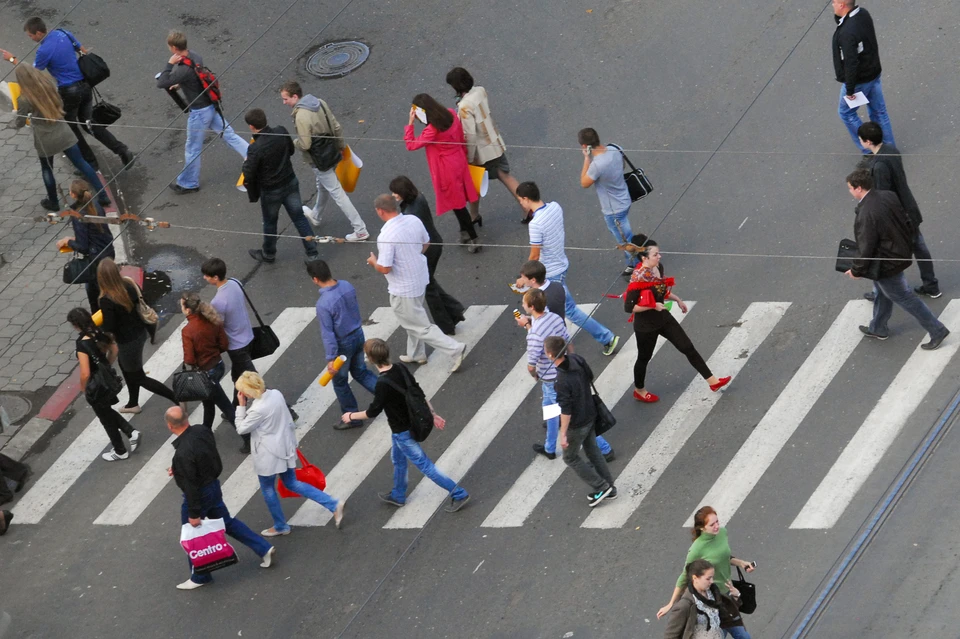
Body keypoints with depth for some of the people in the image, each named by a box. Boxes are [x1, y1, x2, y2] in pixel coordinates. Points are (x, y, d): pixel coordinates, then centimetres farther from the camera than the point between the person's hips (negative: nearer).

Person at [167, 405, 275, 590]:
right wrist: (178, 470, 11)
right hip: (213, 486, 8)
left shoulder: (183, 453, -34)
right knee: (227, 522, 25)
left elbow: (191, 485, -27)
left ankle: (199, 577, 29)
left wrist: (194, 514, -18)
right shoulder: (201, 431, -9)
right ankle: (264, 549, 28)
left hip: (199, 495, -8)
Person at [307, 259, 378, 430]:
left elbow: (327, 334, -25)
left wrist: (330, 358, -17)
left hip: (343, 344, -6)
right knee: (360, 372, 27)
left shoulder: (323, 303, -31)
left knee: (340, 382, 17)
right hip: (358, 334, 6)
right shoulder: (347, 286, -10)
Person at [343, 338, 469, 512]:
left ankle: (458, 494, 8)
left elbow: (373, 412, -20)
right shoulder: (401, 369, -9)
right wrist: (432, 414, 10)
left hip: (402, 432, -9)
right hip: (412, 424, 9)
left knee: (425, 466, 3)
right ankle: (397, 496, 48)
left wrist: (351, 416, -3)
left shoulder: (383, 384, -32)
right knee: (398, 459, 28)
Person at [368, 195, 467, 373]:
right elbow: (426, 243, 8)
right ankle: (416, 354, 44)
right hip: (420, 278, 8)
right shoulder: (413, 220, -8)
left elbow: (384, 268, -28)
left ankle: (455, 350, 5)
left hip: (403, 289, -8)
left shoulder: (386, 236, -30)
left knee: (421, 327, 7)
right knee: (414, 319, 28)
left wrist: (373, 261, -6)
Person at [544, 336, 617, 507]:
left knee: (570, 457, 16)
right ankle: (608, 488, 36)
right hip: (590, 414, 7)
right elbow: (590, 377, 5)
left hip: (577, 424, -7)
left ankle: (601, 487, 20)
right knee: (592, 450, 24)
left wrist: (563, 434, -17)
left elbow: (566, 410, -28)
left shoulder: (562, 381, -36)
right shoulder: (576, 359, -14)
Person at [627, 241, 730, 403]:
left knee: (688, 347, 10)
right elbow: (628, 307, -28)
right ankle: (639, 391, 40)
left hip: (663, 318, 7)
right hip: (646, 325, -7)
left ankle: (712, 381, 19)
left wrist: (678, 299, 15)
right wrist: (653, 306, -27)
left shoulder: (658, 268, -5)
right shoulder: (638, 278, -30)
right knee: (644, 357, 15)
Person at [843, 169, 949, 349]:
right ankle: (878, 329, 45)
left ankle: (937, 331, 14)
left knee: (904, 297, 7)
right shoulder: (889, 196, -6)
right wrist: (907, 242, 21)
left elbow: (865, 248, -25)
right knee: (882, 292, 26)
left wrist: (856, 271, -11)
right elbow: (906, 222, 5)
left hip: (887, 263, -9)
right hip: (902, 251, 9)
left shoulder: (866, 214, -32)